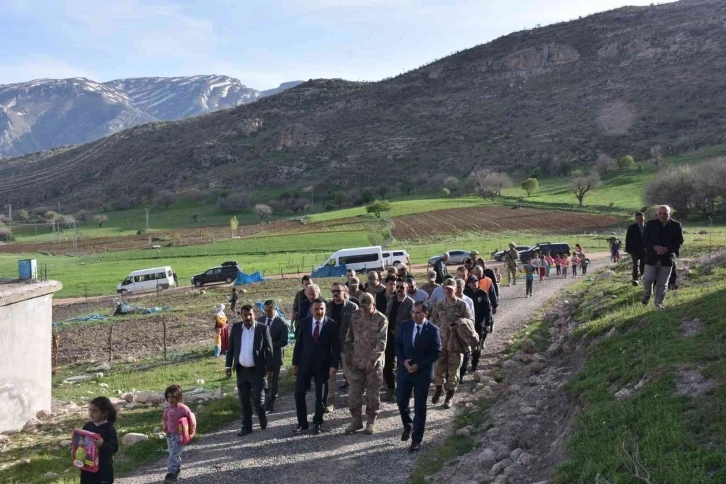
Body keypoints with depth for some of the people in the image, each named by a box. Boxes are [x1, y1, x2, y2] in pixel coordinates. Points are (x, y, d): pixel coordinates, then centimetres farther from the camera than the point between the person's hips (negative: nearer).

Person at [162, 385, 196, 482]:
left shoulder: (183, 408, -14)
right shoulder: (167, 409, 2)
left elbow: (192, 419, -7)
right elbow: (164, 419, 21)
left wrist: (191, 432, -2)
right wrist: (165, 428, 11)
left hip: (179, 435, -6)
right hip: (170, 435, 6)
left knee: (173, 454, -15)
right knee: (174, 454, 15)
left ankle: (171, 472, -15)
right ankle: (178, 469, 30)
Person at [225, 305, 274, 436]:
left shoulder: (263, 328, -8)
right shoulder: (236, 328, 2)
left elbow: (268, 350, -6)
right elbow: (231, 347, 7)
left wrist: (269, 368, -8)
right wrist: (228, 365, 0)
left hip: (257, 370, -3)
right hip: (241, 370, 4)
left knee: (258, 398, -3)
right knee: (244, 400, 9)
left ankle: (263, 420, 24)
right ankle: (246, 426, 19)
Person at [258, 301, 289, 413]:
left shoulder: (281, 323, -12)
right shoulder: (260, 320, 2)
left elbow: (284, 342, -14)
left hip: (274, 356, -3)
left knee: (273, 382, 8)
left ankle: (269, 406, 19)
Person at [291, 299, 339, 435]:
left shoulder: (332, 325, -8)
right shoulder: (304, 322, -1)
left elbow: (336, 347, -6)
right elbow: (298, 344, 4)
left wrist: (334, 365, -13)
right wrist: (295, 363, 2)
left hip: (322, 365, -2)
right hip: (304, 363, 2)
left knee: (320, 396, 7)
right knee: (299, 393, 0)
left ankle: (317, 423, 21)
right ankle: (302, 423, 12)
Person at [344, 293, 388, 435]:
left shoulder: (381, 320, -11)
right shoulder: (355, 316, 3)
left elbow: (382, 343, -15)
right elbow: (350, 337, 12)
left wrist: (373, 360, -22)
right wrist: (348, 355, 7)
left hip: (374, 363, -4)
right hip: (357, 361, 4)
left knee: (372, 393, 5)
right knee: (354, 392, 4)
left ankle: (371, 421, 19)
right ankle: (356, 420, 18)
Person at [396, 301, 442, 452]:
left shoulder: (433, 330, -10)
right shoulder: (404, 325, -1)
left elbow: (436, 352, -9)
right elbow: (398, 345, 5)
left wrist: (419, 365, -16)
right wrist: (403, 361, -12)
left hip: (423, 372, -3)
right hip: (404, 370, 3)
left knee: (419, 407, 3)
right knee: (401, 401, 8)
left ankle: (417, 439, 13)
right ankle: (408, 426, 37)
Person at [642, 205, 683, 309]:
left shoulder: (676, 225, -2)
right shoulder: (650, 224, -1)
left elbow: (679, 241, 0)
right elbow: (645, 239, 0)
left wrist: (667, 249, -15)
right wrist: (654, 247, -18)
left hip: (667, 257, 0)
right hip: (651, 257, 0)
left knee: (662, 283, 5)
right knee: (647, 279, -1)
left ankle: (659, 303, 17)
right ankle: (647, 294, 28)